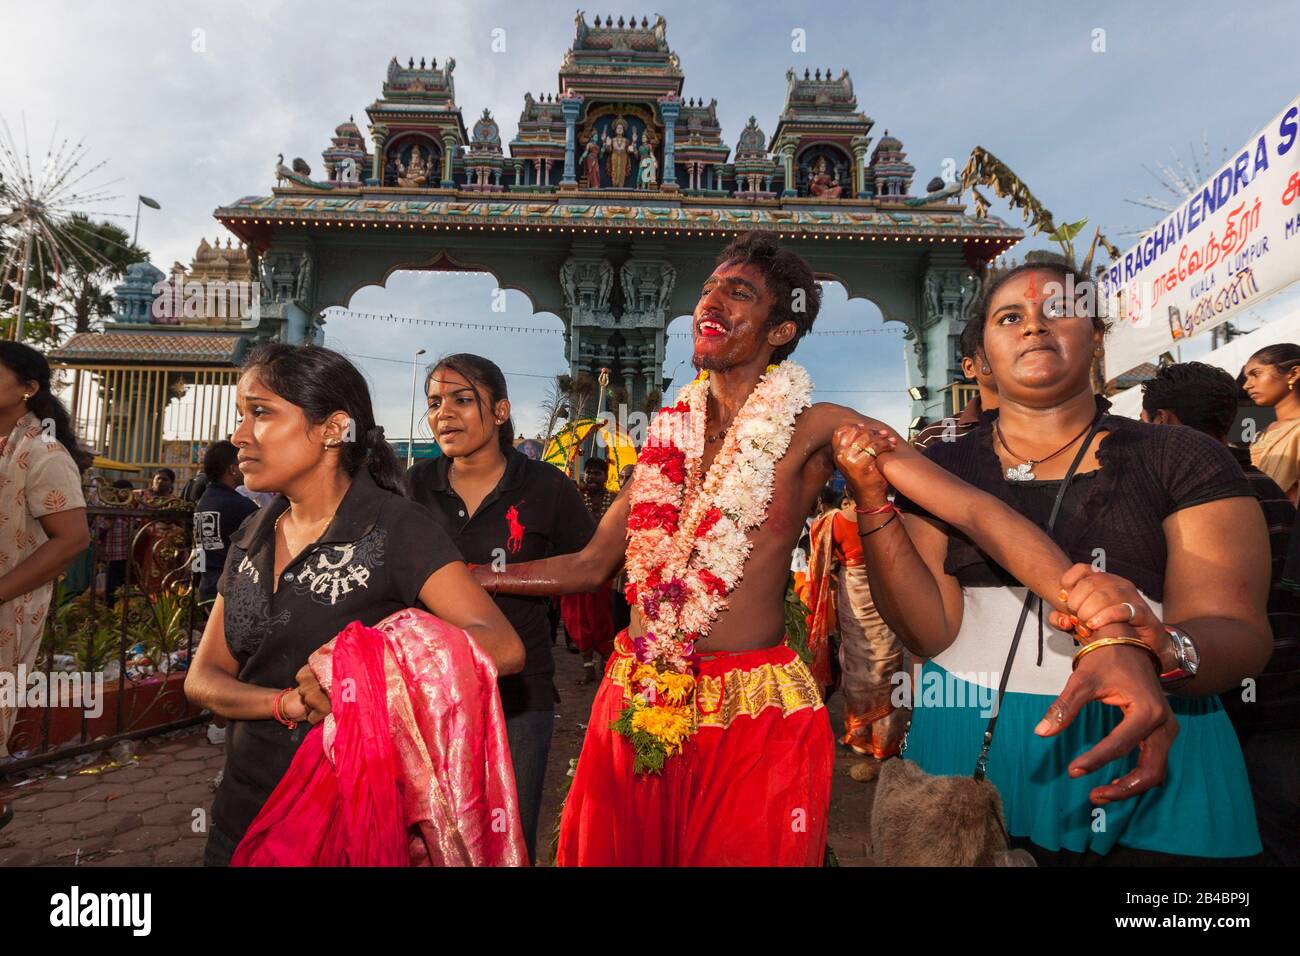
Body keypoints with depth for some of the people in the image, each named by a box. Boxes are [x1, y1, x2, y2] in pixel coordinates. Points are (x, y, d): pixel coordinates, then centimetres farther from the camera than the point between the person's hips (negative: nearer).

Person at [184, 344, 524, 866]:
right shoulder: (252, 537, 3)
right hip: (245, 808, 6)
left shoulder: (394, 526, -17)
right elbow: (202, 679, 2)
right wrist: (289, 703, -17)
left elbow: (502, 646, -27)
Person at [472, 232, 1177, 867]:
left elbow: (975, 509, -17)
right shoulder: (670, 434, 7)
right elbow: (592, 564, 11)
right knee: (610, 849, 18)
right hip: (637, 707, 5)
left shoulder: (814, 429, -7)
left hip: (754, 715, -4)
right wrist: (462, 576, 12)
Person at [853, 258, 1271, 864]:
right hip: (969, 751, 1)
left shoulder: (1184, 461, -1)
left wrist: (1162, 648, -32)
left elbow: (1243, 637, -10)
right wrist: (872, 502, -20)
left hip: (1148, 768, 0)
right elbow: (930, 631, -9)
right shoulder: (940, 469, 0)